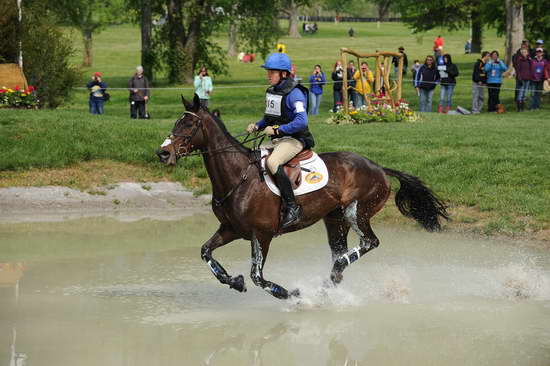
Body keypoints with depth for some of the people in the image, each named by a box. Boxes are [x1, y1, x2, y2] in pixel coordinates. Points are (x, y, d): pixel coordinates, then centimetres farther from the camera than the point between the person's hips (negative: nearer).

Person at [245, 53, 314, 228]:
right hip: (277, 140, 10)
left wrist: (277, 129, -26)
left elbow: (301, 121, -25)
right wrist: (256, 126, 6)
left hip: (294, 139, -10)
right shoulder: (271, 91, 13)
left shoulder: (294, 93, -15)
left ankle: (292, 207, -30)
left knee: (272, 162, -34)